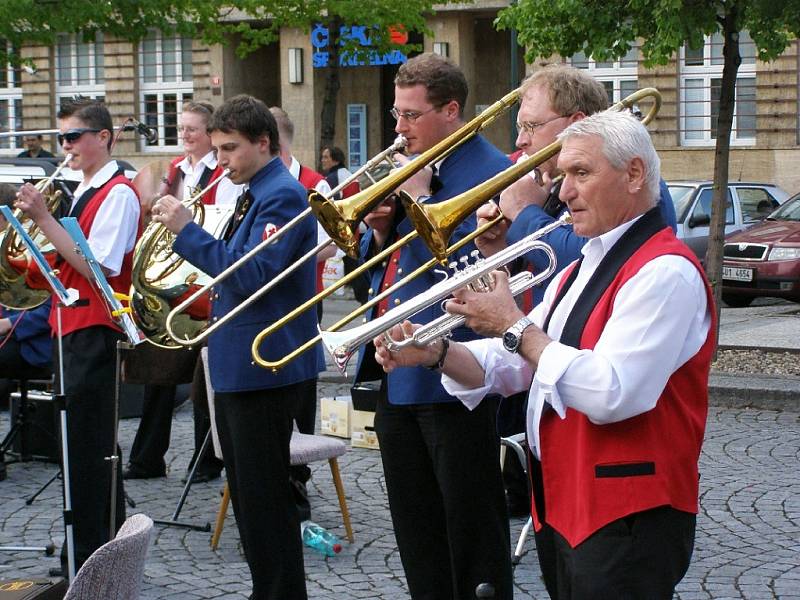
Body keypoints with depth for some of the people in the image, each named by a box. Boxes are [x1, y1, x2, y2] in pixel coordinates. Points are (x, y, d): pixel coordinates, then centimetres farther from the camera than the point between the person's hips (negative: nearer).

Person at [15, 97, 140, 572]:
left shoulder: (118, 193, -13)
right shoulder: (84, 191, 15)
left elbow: (96, 266, -22)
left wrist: (44, 218, -21)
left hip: (97, 330, -9)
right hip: (74, 326, 9)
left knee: (85, 445, -7)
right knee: (94, 444, 15)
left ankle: (87, 556, -1)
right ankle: (110, 544, 25)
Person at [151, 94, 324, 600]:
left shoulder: (283, 196, -15)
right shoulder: (254, 194, 15)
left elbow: (251, 275, -25)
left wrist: (187, 230, -21)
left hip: (265, 367, -10)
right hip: (236, 365, 10)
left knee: (265, 499, -5)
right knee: (248, 495, 16)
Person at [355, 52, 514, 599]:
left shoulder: (489, 172, -13)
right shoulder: (409, 166, 14)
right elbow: (377, 263, 19)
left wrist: (420, 199, -18)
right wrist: (381, 230, -2)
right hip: (396, 371, 9)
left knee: (471, 523, 1)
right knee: (414, 520, 17)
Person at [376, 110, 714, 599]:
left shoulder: (665, 271, -16)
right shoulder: (582, 268, 17)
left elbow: (609, 395, -26)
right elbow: (514, 366, 14)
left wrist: (514, 326, -18)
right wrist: (438, 352, -4)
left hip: (623, 522, -9)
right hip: (561, 510, 9)